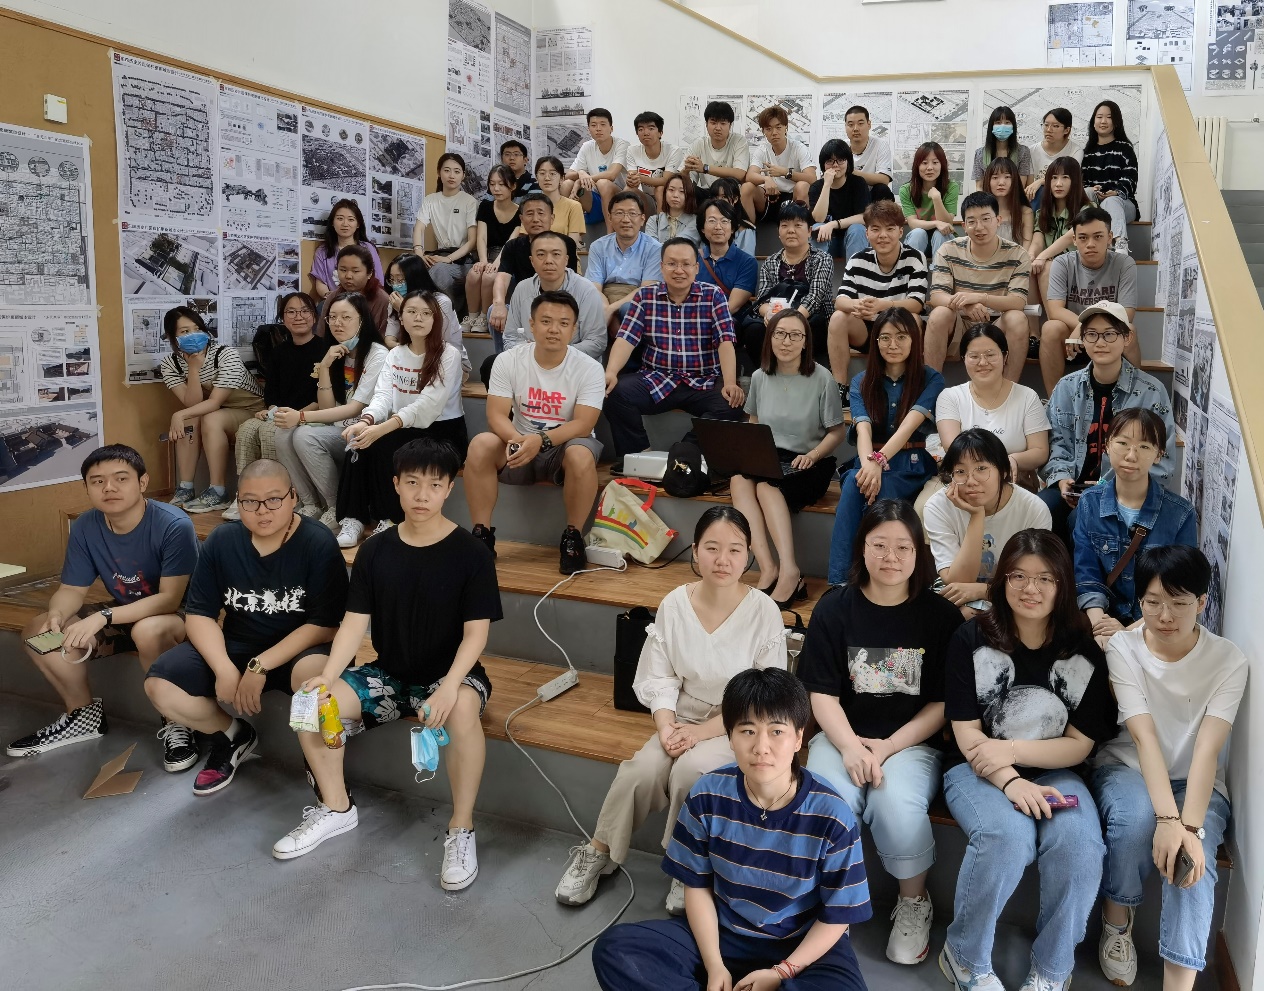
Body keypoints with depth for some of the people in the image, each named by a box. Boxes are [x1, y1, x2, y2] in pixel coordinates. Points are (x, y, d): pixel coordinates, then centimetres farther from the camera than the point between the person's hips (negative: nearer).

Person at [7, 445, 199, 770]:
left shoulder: (174, 525, -27)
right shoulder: (84, 527, -8)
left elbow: (170, 598, -29)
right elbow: (72, 589, -2)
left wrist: (102, 617, -37)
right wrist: (56, 616, -26)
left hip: (180, 617, -7)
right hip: (123, 616, 7)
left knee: (147, 630, -39)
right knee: (37, 632, -7)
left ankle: (174, 721, -17)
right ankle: (84, 714, 13)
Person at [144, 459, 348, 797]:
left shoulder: (319, 544, -15)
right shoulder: (221, 541, -2)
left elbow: (324, 626, -17)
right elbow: (199, 615, -3)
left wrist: (261, 666, -24)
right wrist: (225, 669, -20)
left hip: (300, 650, -4)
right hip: (236, 646, 5)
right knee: (159, 684, -16)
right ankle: (233, 735, 13)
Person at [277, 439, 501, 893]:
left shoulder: (471, 554, -11)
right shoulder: (375, 550, -1)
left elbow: (476, 632, -14)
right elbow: (354, 621, -3)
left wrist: (449, 685, -32)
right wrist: (328, 677, -21)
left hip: (449, 674, -4)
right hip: (387, 674, 5)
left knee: (463, 708, -38)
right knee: (310, 694, -14)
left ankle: (461, 829, -18)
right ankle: (336, 808, 8)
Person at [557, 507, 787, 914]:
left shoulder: (763, 611, -15)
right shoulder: (674, 604, -7)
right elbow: (659, 679, 0)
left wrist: (702, 732, -18)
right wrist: (667, 727, -18)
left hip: (738, 726, -3)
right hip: (683, 718, 3)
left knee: (691, 769, -30)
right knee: (642, 770, -22)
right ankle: (598, 853, 3)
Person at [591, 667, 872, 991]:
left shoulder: (832, 816, -20)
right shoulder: (708, 795, -14)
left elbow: (836, 916, -9)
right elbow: (697, 885, -2)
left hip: (802, 945, -2)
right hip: (723, 933, 2)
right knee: (614, 950, -17)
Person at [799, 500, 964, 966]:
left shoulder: (940, 615, -1)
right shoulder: (834, 608, 1)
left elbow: (942, 703, -1)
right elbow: (821, 693, -1)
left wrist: (887, 747, -13)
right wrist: (849, 746, -18)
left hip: (912, 742, -1)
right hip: (843, 737, 1)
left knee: (899, 811, -30)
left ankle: (914, 902, 3)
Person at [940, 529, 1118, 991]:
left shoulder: (1083, 652, -1)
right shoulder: (972, 639, -6)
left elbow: (1080, 744, 0)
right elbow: (966, 733, -7)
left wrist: (1011, 750, -16)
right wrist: (1010, 782, -24)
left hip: (1053, 772, 2)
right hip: (978, 770, -2)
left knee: (1080, 843, -29)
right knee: (1008, 836, -33)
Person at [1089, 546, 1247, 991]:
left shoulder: (1229, 661, -10)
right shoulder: (1123, 648, -12)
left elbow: (1207, 751, -21)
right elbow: (1144, 737, -22)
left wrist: (1190, 825, -35)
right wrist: (1167, 818, -35)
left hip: (1196, 783, 1)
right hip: (1127, 770, 0)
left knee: (1193, 854, -30)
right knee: (1136, 817, -34)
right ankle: (1116, 921, -6)